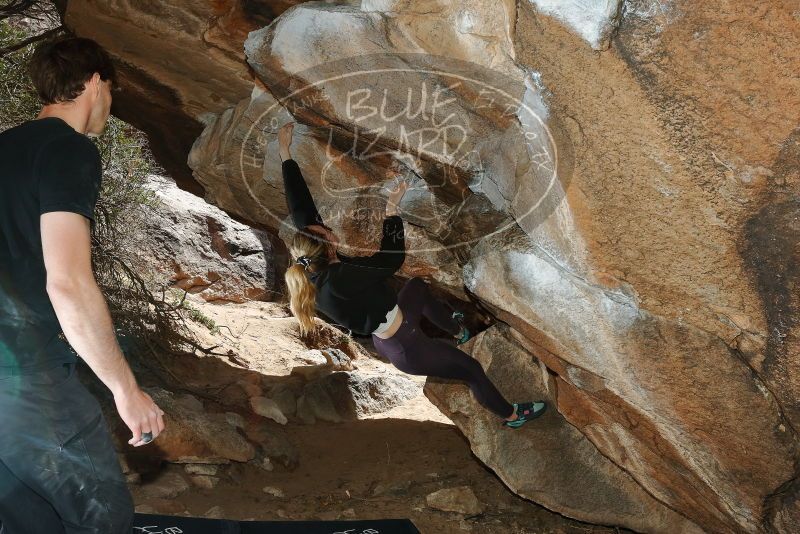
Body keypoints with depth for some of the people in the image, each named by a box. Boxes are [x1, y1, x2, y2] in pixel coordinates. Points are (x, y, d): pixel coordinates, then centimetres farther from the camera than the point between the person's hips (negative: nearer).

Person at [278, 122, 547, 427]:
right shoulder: (338, 278, -38)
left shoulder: (311, 266, -14)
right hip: (405, 348, -9)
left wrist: (285, 152, -5)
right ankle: (511, 414, 38)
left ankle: (456, 329, 58)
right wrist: (391, 210, -23)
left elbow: (301, 209, -9)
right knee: (472, 370, 12)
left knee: (418, 287, 34)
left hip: (389, 334, 9)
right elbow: (393, 258, -29)